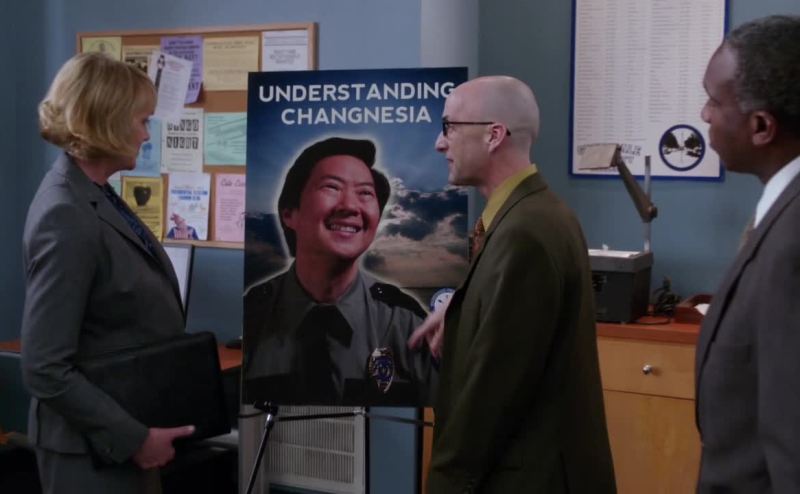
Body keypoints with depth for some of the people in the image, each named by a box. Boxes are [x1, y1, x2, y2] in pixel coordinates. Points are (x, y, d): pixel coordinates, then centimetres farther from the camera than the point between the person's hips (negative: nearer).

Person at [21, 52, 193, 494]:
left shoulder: (94, 194, 3)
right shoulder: (67, 218, -23)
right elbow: (44, 369, -24)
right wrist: (133, 438, -20)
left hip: (122, 437, 9)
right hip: (95, 449, -9)